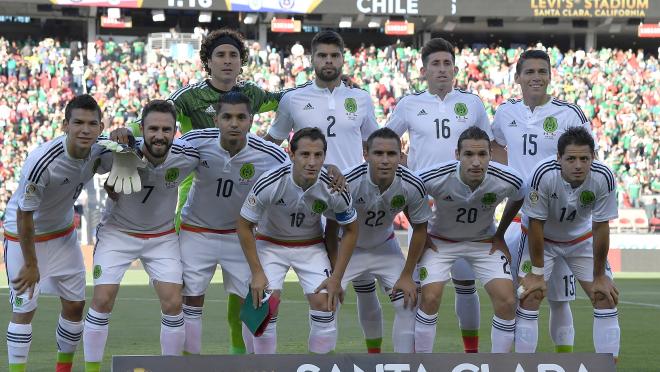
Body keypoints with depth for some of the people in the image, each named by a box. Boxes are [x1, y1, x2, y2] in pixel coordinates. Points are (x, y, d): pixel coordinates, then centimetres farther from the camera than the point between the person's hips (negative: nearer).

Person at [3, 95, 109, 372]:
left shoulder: (99, 152, -16)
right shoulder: (41, 161, -35)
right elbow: (24, 215, -25)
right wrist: (30, 264, -17)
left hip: (63, 232, 6)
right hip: (24, 236, -6)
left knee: (75, 304, 9)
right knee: (24, 309, -5)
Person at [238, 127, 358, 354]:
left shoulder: (335, 189, -24)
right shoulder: (269, 183, -30)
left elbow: (350, 230, -6)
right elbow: (244, 226, -15)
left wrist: (336, 278, -9)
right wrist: (257, 273, -16)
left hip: (311, 246, 1)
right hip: (270, 243, -1)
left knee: (325, 304, -12)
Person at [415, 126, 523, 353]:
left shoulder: (508, 180, -25)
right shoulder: (433, 178, -30)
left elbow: (518, 199, 1)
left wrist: (499, 235, 4)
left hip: (484, 241, 1)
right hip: (440, 241, -1)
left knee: (507, 301, -13)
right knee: (429, 298, -17)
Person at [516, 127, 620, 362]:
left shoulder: (603, 177, -28)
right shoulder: (543, 174, -35)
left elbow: (600, 227, -17)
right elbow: (536, 224, -23)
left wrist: (599, 276, -10)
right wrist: (537, 273, -18)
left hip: (582, 238, 2)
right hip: (542, 239, -2)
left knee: (606, 298, -5)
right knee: (529, 298, -13)